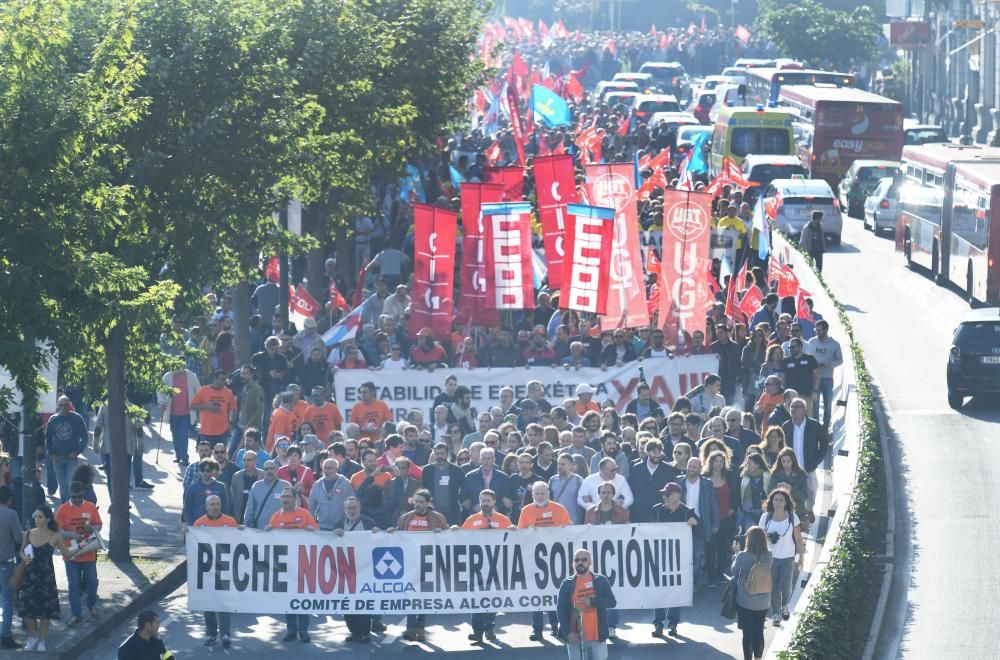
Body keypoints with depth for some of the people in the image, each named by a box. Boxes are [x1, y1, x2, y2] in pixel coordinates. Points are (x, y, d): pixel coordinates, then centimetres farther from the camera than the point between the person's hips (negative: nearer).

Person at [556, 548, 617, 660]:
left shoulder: (601, 581, 4)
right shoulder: (567, 584, 2)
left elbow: (612, 602, -2)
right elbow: (561, 610, -3)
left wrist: (592, 601, -18)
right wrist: (568, 632, -15)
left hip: (597, 635, 0)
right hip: (575, 637, 0)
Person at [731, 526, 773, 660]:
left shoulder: (742, 556, -20)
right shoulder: (768, 556, -9)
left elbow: (734, 571, -3)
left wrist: (736, 553, 6)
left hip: (745, 602, -4)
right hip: (763, 602, 4)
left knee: (747, 633, 7)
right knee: (759, 632, 17)